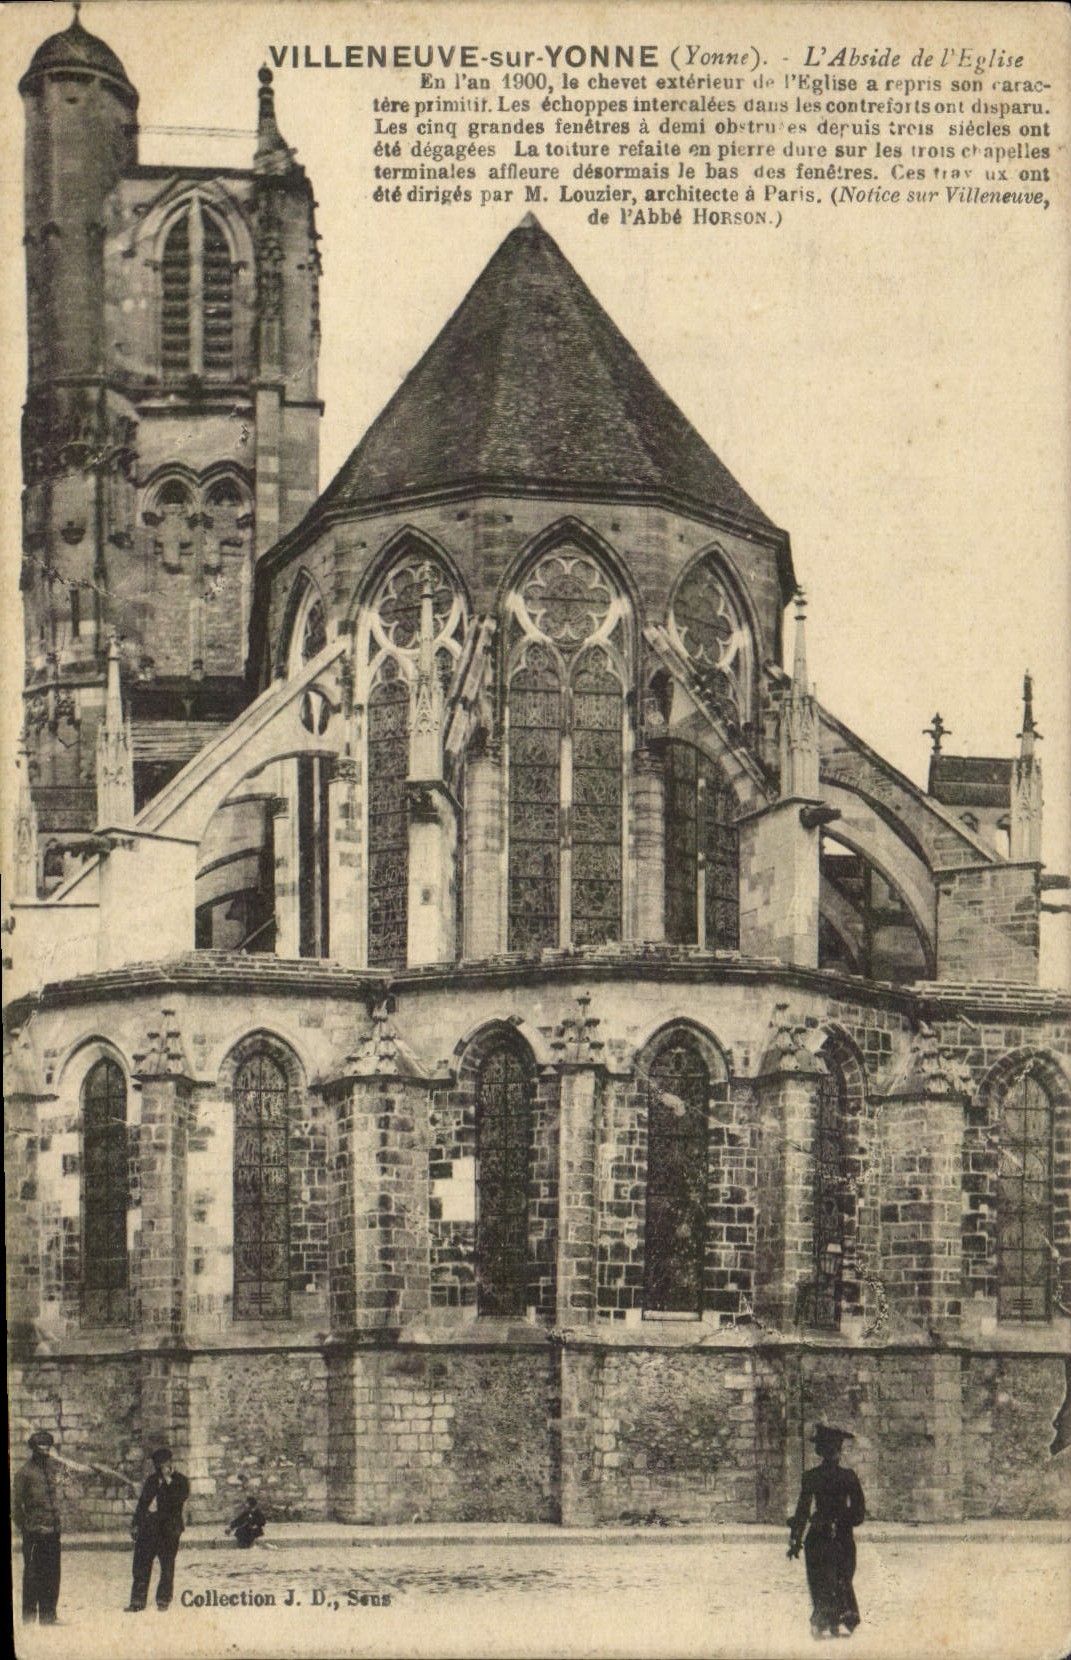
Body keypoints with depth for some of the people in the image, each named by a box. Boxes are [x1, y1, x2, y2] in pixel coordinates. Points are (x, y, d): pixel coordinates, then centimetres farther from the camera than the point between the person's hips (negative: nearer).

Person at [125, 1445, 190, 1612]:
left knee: (167, 1565, 0)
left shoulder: (180, 1480, 0)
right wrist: (135, 1524, 14)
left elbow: (179, 1499, -17)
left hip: (169, 1529, -5)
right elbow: (142, 1502, 19)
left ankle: (163, 1600, 11)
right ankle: (138, 1600, 8)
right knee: (141, 1563, 2)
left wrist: (167, 1481, -15)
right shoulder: (152, 1480, 16)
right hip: (148, 1526, 5)